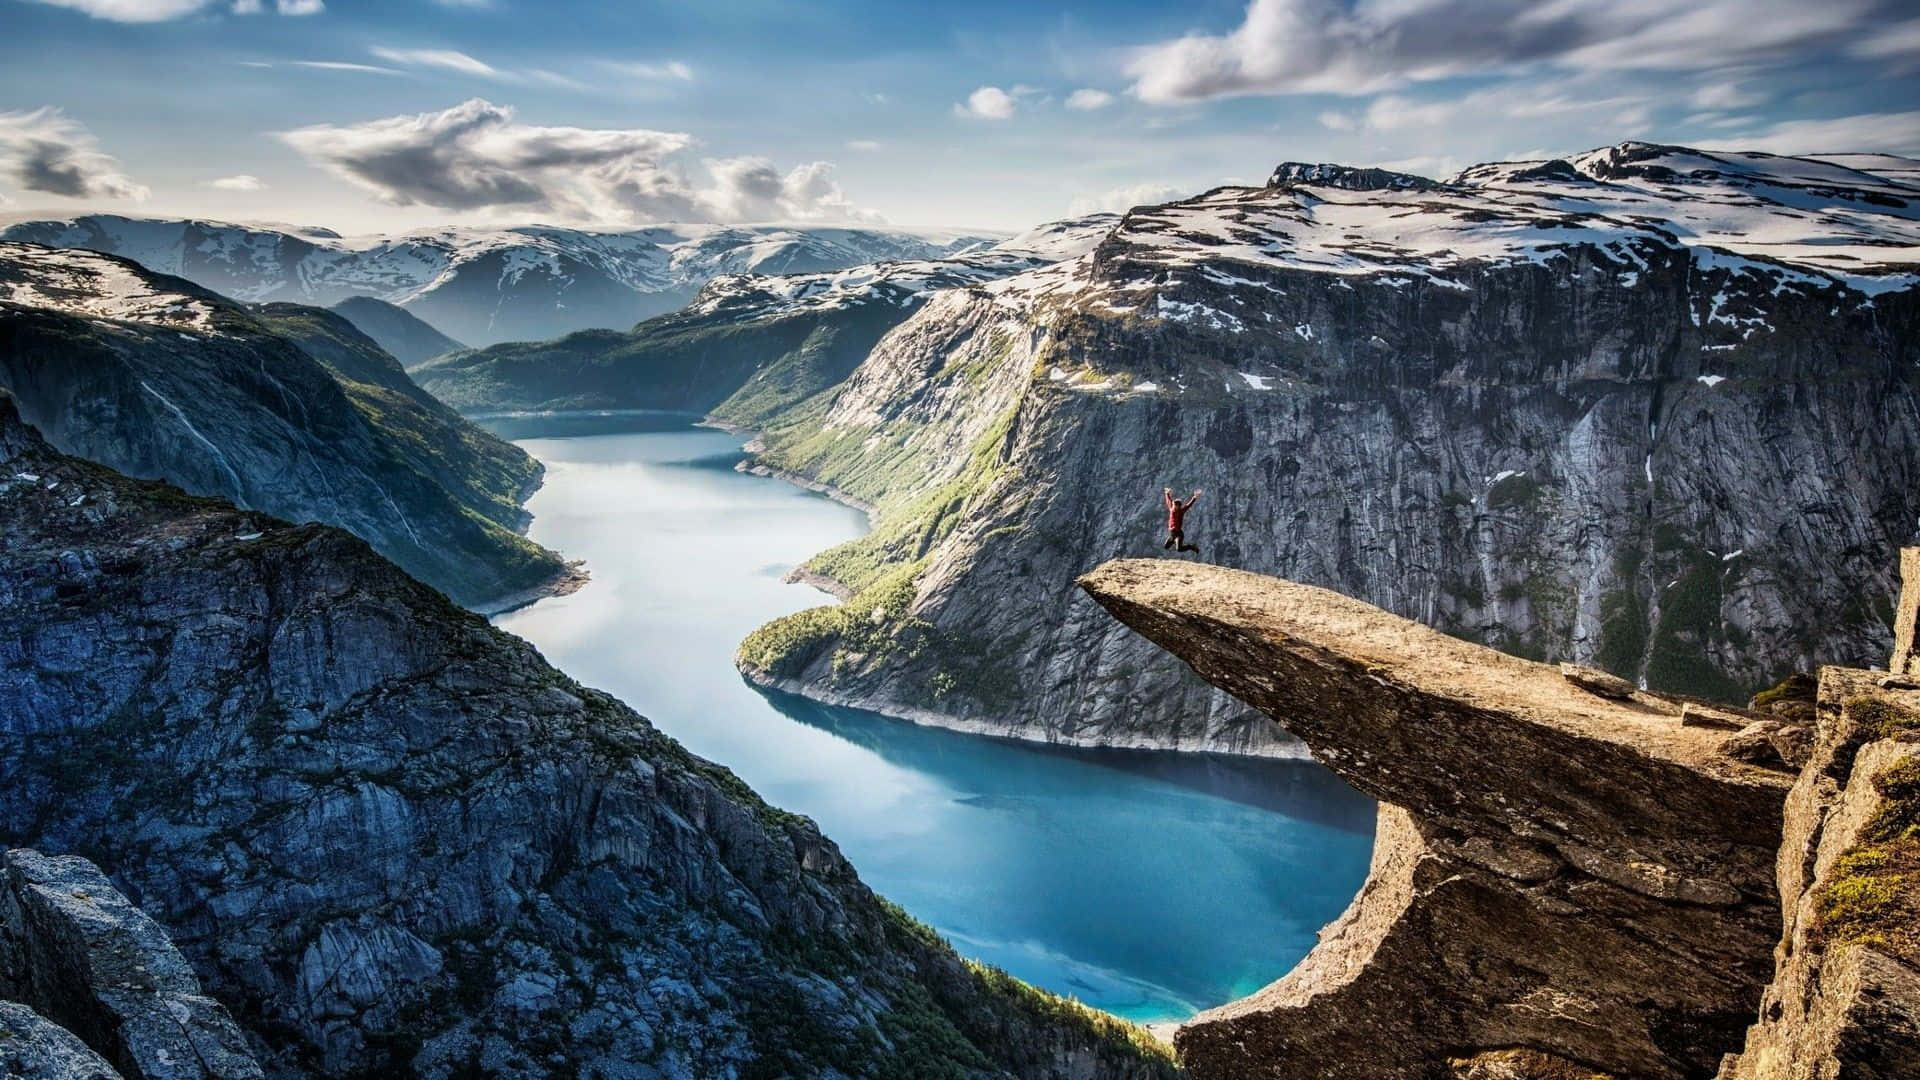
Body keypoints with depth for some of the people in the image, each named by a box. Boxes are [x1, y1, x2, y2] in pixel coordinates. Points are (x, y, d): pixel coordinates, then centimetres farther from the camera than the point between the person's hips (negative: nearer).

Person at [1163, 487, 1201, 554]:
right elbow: (1169, 502, 19)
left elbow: (1189, 505, -16)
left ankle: (1191, 546, 4)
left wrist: (1195, 498, -27)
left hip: (1178, 533, -7)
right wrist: (1167, 494, 33)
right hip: (1171, 533, 7)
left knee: (1179, 549, -21)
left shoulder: (1181, 511, -8)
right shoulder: (1171, 510, 4)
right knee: (1166, 546, 17)